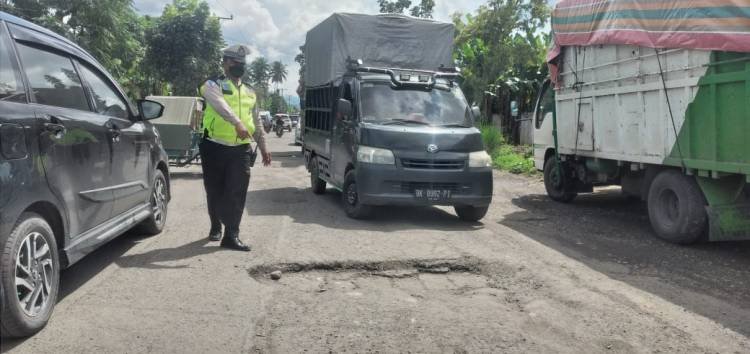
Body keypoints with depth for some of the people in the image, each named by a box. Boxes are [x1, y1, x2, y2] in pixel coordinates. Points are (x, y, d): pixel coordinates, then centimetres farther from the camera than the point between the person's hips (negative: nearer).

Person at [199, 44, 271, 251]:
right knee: (215, 191, 9)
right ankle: (216, 227, 31)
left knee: (237, 193, -6)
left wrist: (263, 147, 22)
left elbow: (256, 122, 24)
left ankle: (231, 235, -3)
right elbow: (220, 105, -24)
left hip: (241, 149, 3)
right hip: (215, 147, -3)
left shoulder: (249, 93, 16)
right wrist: (237, 123, -40)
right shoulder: (213, 85, -1)